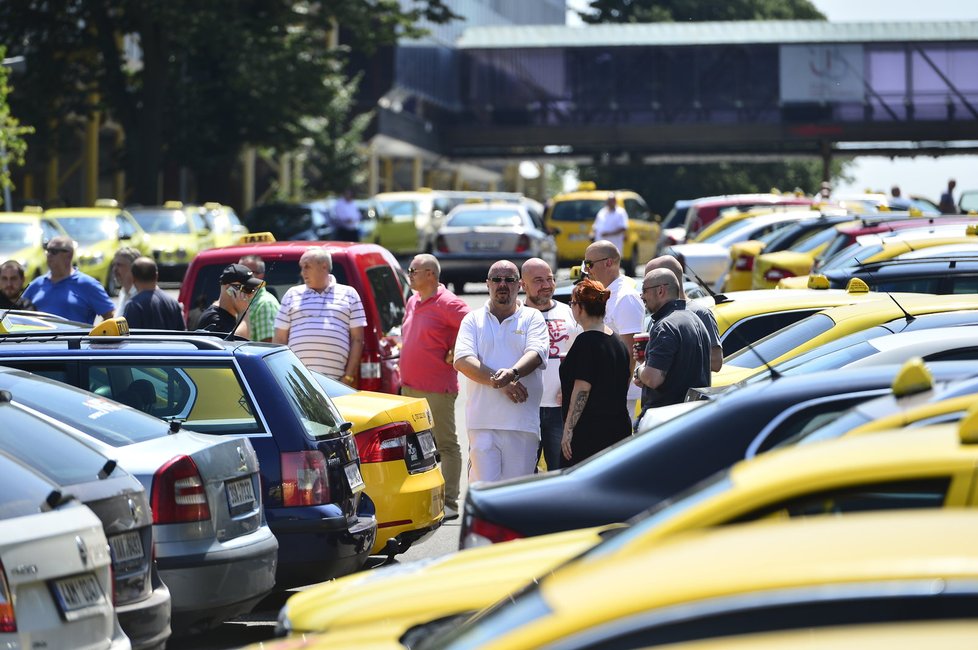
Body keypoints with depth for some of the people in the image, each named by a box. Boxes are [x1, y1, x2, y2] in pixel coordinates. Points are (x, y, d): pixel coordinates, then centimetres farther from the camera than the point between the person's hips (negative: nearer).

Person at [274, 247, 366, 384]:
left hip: (335, 381, -1)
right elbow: (280, 339, 15)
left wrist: (349, 377, -1)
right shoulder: (292, 295, 17)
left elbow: (357, 339, 9)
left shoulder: (349, 294, 13)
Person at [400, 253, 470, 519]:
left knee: (446, 445, -3)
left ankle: (449, 504, -2)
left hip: (437, 389, -9)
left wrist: (456, 354, -11)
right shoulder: (412, 302, 15)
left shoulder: (447, 303, -12)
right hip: (409, 387, 9)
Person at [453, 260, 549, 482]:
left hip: (523, 423, 0)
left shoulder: (532, 318, 11)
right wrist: (499, 382, -14)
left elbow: (536, 353, -6)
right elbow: (462, 361, -2)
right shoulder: (473, 319, 12)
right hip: (483, 421, 0)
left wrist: (512, 373, -27)